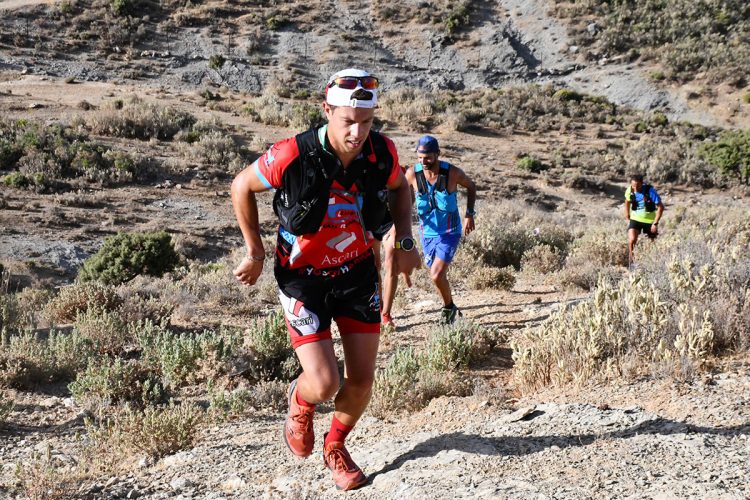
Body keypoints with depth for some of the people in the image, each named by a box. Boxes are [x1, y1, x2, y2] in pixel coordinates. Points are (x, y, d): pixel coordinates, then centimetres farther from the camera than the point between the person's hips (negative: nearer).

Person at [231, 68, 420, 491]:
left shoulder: (383, 152, -15)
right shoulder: (293, 155, -26)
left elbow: (399, 187, 11)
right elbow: (242, 186, -7)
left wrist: (405, 242, 1)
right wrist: (255, 252, -2)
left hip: (358, 272, 4)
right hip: (304, 278, -3)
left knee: (362, 381, 3)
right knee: (324, 385, -12)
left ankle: (336, 446, 35)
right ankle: (301, 401, 27)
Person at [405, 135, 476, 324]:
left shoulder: (452, 172, -17)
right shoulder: (412, 173, -12)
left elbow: (471, 186, 4)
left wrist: (469, 215, 0)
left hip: (450, 233, -3)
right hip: (427, 233, 3)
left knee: (437, 276, -17)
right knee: (439, 275, 15)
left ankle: (449, 307, 10)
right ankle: (450, 308, 41)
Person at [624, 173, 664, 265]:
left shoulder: (650, 191, -25)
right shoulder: (629, 190, -14)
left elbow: (661, 207, -18)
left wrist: (655, 223, -20)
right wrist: (627, 218, 12)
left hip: (649, 220, -1)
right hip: (635, 219, 2)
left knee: (651, 241, 10)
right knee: (632, 239, -19)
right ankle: (631, 260, -1)